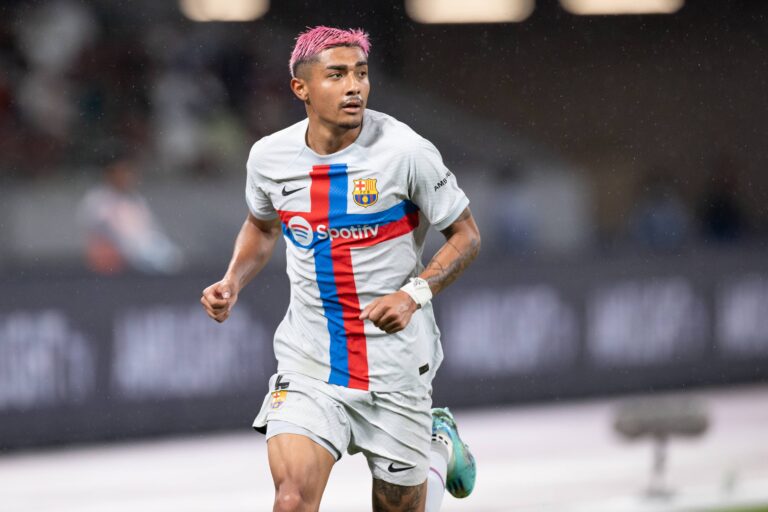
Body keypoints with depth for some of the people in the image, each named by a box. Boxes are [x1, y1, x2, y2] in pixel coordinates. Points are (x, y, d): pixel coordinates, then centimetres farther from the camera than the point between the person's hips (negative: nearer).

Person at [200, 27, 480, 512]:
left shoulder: (406, 152, -14)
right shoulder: (270, 157, -4)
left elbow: (466, 235, -3)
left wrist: (413, 294, -18)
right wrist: (233, 282, 1)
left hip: (394, 359, -1)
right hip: (308, 359, 2)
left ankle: (440, 445, 45)